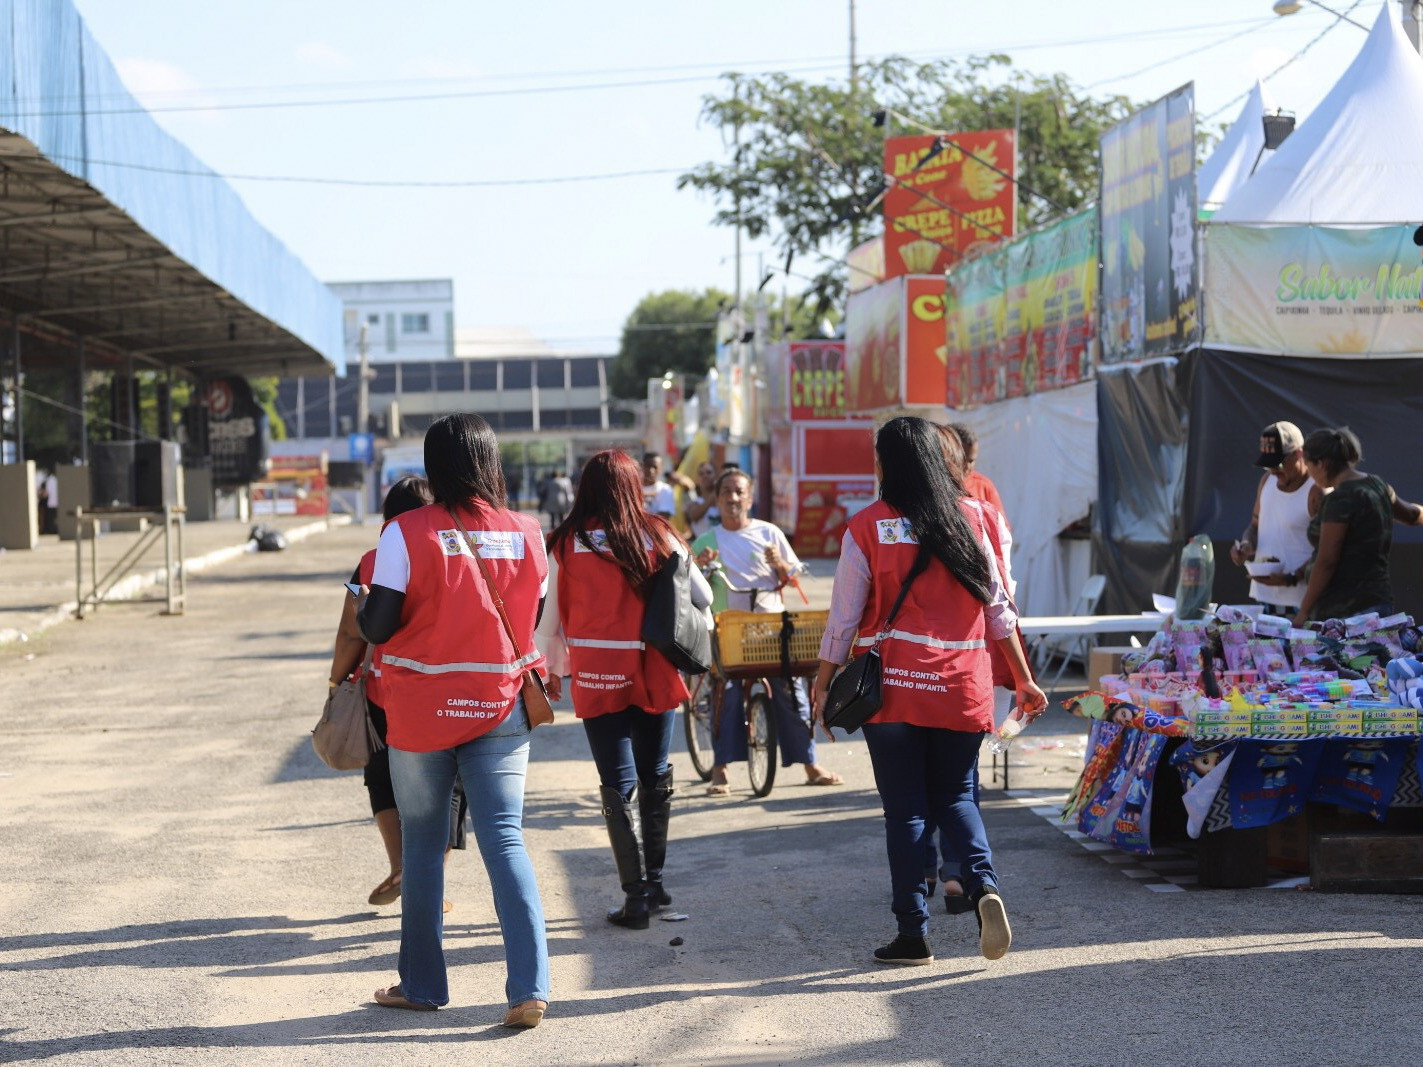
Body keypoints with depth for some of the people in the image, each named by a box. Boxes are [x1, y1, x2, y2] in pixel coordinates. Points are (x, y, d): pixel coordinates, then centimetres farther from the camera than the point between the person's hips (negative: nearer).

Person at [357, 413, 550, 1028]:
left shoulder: (407, 533, -12)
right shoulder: (526, 534, -2)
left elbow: (378, 627, -12)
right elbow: (530, 622, 6)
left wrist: (362, 605, 9)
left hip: (422, 711, -2)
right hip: (501, 710, 2)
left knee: (423, 845, 12)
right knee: (504, 839, 1)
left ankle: (421, 983, 21)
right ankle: (530, 987, -11)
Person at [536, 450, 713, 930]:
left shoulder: (566, 544, -4)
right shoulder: (657, 536, -3)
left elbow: (551, 618, 1)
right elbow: (703, 598, -1)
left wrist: (552, 670, 17)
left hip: (596, 679, -1)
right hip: (653, 674, 1)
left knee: (619, 785, 3)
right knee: (655, 777, 16)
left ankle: (636, 895, 0)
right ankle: (653, 883, 24)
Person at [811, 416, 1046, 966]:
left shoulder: (867, 528, -5)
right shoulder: (969, 519, 3)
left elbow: (843, 619, -4)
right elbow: (998, 606, 5)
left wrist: (823, 686, 6)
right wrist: (1023, 679, 12)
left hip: (894, 689, -2)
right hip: (962, 689, 3)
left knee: (905, 810, 5)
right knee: (954, 798, 15)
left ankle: (913, 934, 5)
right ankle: (984, 885, -11)